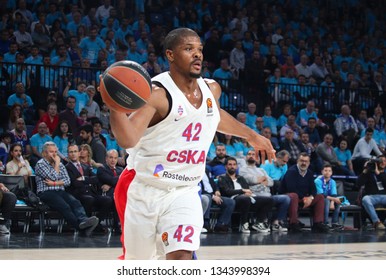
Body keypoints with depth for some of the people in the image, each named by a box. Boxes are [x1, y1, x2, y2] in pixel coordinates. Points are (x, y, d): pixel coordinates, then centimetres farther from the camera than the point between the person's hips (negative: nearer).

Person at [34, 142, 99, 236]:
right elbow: (53, 177, -10)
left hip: (61, 192, 6)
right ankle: (83, 228, -45)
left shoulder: (60, 165, 22)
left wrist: (54, 183, -4)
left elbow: (67, 181, 11)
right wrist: (57, 164, 3)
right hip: (46, 193, -5)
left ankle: (83, 220, -53)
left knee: (75, 202, -26)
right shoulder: (40, 164, 3)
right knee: (65, 206, -32)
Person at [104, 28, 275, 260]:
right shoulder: (157, 94, -20)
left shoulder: (212, 90, 3)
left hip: (184, 193, 4)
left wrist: (252, 136, 35)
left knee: (182, 259, -15)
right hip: (144, 189, -4)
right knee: (136, 264, 12)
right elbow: (128, 140, -34)